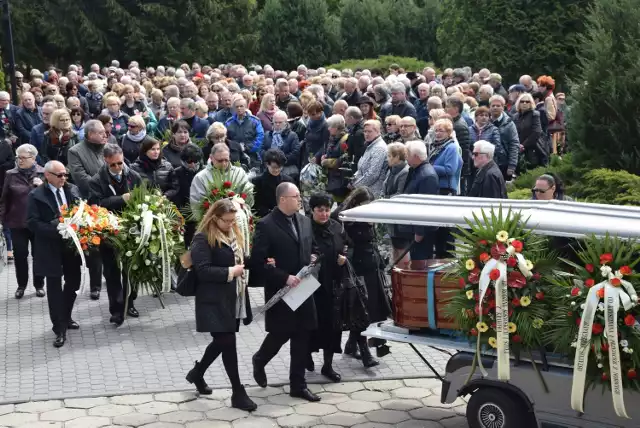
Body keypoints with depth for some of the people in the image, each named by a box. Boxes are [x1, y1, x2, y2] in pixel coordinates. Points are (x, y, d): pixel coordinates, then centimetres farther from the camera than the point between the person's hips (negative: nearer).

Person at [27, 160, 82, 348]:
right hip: (50, 248, -5)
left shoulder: (73, 190, 3)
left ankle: (66, 317, 35)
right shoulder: (36, 195, -10)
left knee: (74, 282, 15)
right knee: (54, 287, 2)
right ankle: (60, 328, 9)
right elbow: (32, 222, -14)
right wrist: (56, 230, -24)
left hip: (72, 244, 5)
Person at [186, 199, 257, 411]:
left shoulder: (235, 235, 12)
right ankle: (238, 393, 3)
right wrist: (230, 272, -18)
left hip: (234, 299, 8)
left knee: (223, 341, 16)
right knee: (227, 342, -5)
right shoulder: (203, 239, -13)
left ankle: (197, 373, 39)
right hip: (215, 301, -8)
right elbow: (203, 270, -19)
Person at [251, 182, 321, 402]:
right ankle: (260, 361, 35)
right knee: (281, 334, 4)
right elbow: (258, 263, -17)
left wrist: (312, 259, -1)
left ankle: (298, 385, 18)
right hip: (280, 291, -6)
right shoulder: (266, 226, -14)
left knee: (301, 337, 8)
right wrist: (284, 278, -21)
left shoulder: (304, 221, 8)